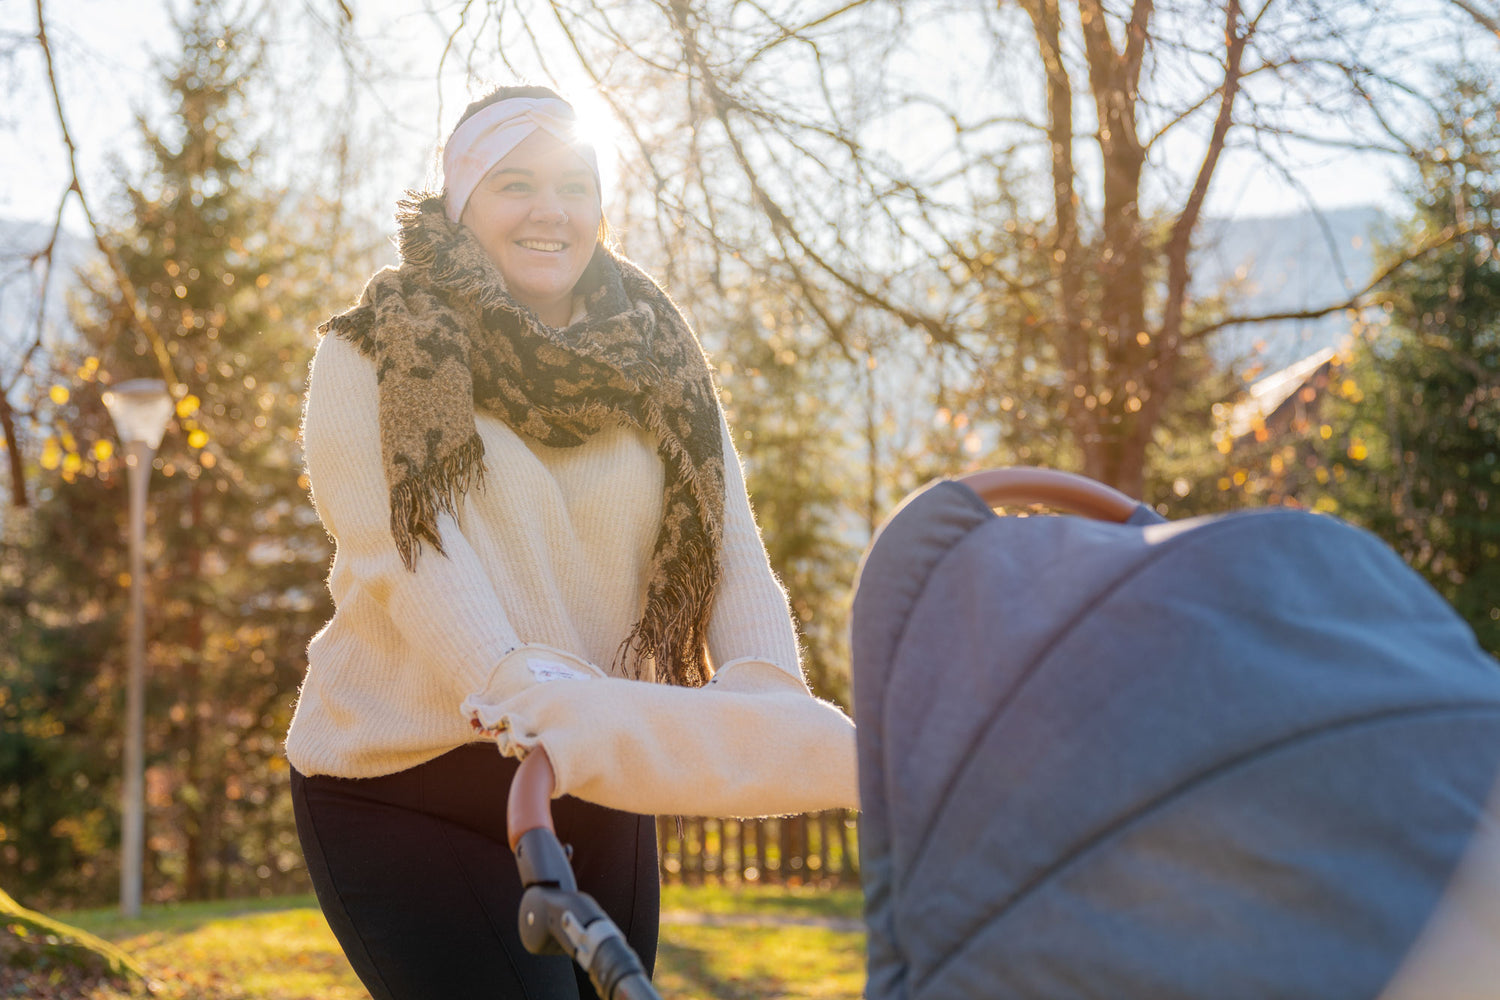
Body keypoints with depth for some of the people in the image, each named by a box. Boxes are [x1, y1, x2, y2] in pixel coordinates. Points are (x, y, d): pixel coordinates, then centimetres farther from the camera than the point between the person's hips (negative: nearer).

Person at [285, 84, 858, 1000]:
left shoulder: (659, 366, 4)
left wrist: (766, 698, -26)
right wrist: (516, 695, -38)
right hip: (406, 788, -4)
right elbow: (409, 559, -21)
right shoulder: (374, 362, -7)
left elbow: (730, 546, -6)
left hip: (595, 794, 5)